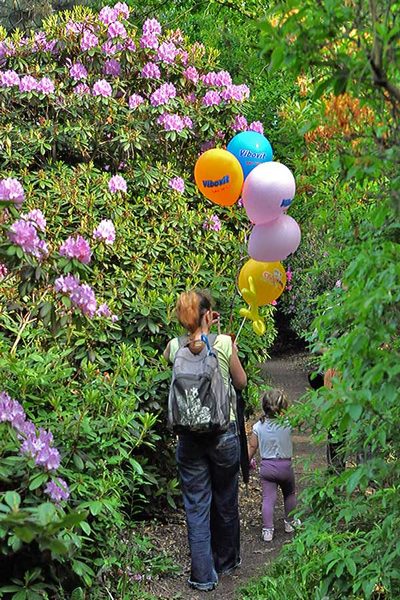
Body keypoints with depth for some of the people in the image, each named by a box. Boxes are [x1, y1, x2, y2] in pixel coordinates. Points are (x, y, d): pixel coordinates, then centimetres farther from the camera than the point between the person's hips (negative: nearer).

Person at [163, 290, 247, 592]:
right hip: (223, 432, -1)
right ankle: (226, 561, 35)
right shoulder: (225, 343, -11)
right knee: (225, 501, 18)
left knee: (196, 506, 8)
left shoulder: (175, 346, -5)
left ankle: (204, 575, 11)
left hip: (189, 436, 1)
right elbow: (241, 383, 4)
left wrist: (196, 330, 17)